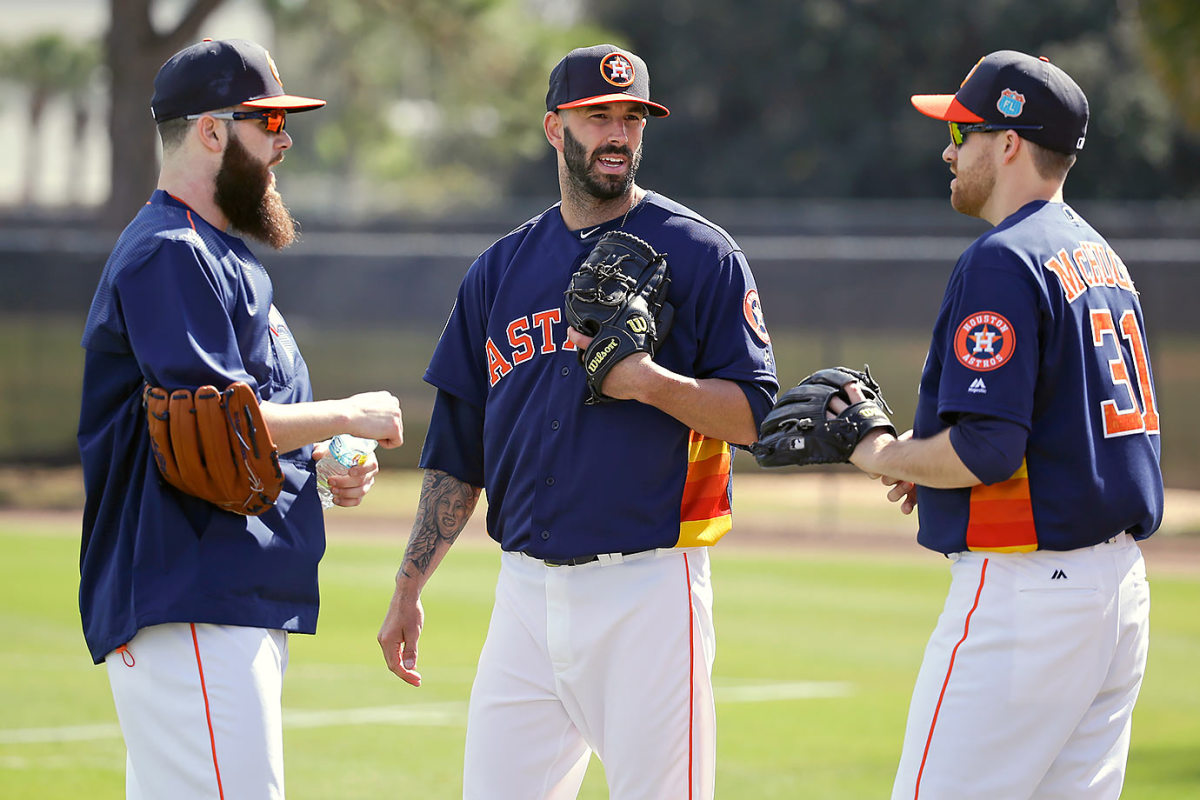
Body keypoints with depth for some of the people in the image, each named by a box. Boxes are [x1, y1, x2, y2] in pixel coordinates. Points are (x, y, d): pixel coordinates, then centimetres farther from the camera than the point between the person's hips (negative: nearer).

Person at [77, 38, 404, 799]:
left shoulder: (221, 256, 23)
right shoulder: (171, 256, -11)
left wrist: (324, 464, 12)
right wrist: (345, 416, -9)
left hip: (243, 608, 11)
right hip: (188, 611, -11)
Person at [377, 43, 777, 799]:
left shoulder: (700, 255, 1)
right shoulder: (500, 270, 14)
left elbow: (756, 415, -6)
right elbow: (457, 452, 16)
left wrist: (653, 382, -21)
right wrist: (409, 587, 11)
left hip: (650, 587, -4)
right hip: (528, 588, 5)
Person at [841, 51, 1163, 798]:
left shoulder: (1003, 262, -14)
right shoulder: (1102, 257, 16)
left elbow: (986, 450, -22)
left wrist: (883, 456, -5)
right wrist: (933, 462, 15)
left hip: (1025, 588, -10)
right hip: (1122, 585, 10)